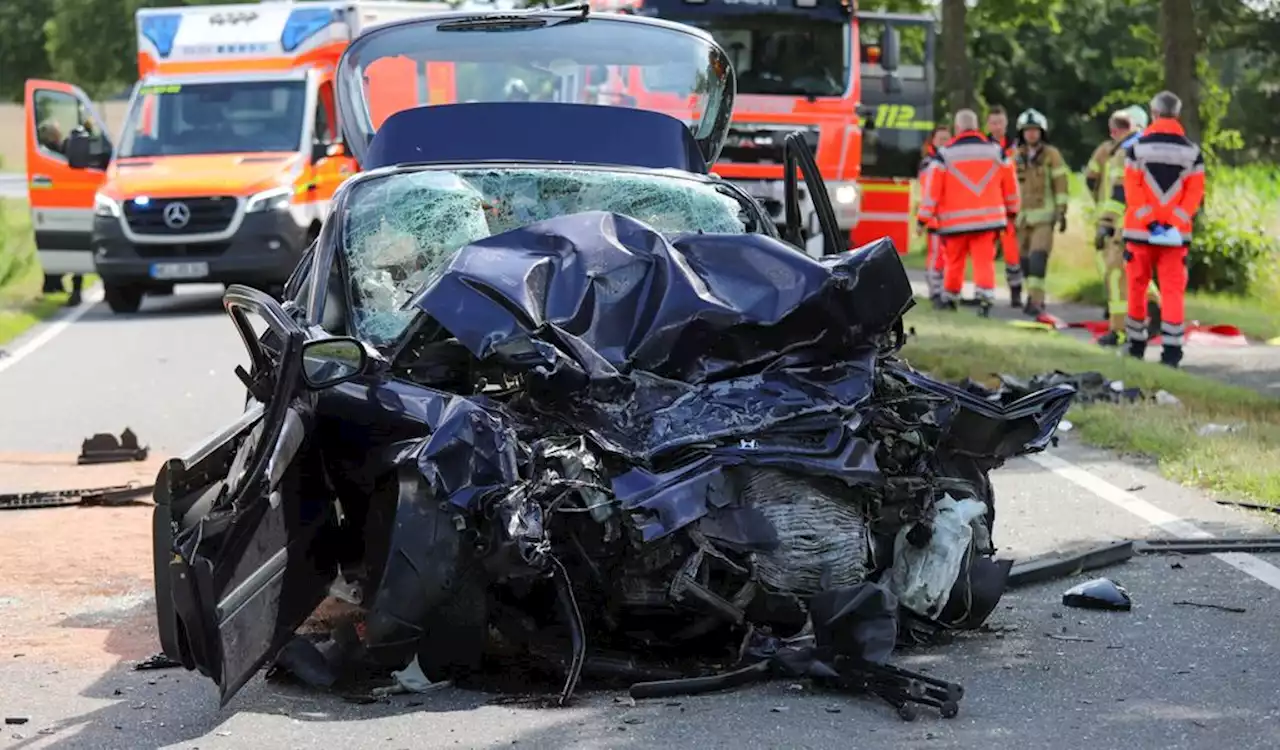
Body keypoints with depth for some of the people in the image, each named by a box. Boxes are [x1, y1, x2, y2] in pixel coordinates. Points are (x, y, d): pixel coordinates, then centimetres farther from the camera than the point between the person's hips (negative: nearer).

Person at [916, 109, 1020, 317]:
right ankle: (985, 297, -18)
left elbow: (933, 188, -5)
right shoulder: (995, 151, 5)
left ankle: (949, 298, 28)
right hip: (987, 218, 1)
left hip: (955, 220, -1)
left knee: (954, 261, 14)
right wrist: (1011, 210, 25)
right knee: (984, 260, -1)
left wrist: (923, 218, -1)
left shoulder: (946, 154, -3)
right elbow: (1009, 184, 10)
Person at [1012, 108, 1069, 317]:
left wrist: (1062, 212, -7)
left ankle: (1036, 301, -19)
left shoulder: (1051, 155, -1)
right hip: (1022, 215, 4)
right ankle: (1033, 295, 23)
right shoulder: (1016, 156, 9)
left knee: (1038, 257, -15)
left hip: (1044, 215, -4)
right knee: (1025, 259, 7)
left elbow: (1060, 184, -2)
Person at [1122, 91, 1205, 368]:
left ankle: (1137, 344, 21)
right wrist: (1176, 220, -6)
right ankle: (1171, 349, -8)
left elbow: (1131, 189, -7)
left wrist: (1147, 219, -8)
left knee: (1138, 287, 12)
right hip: (1175, 232, 1)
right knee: (1173, 290, 1)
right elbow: (1195, 193, -2)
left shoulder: (1137, 147, -1)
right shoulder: (1192, 152, 4)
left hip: (1140, 230, -1)